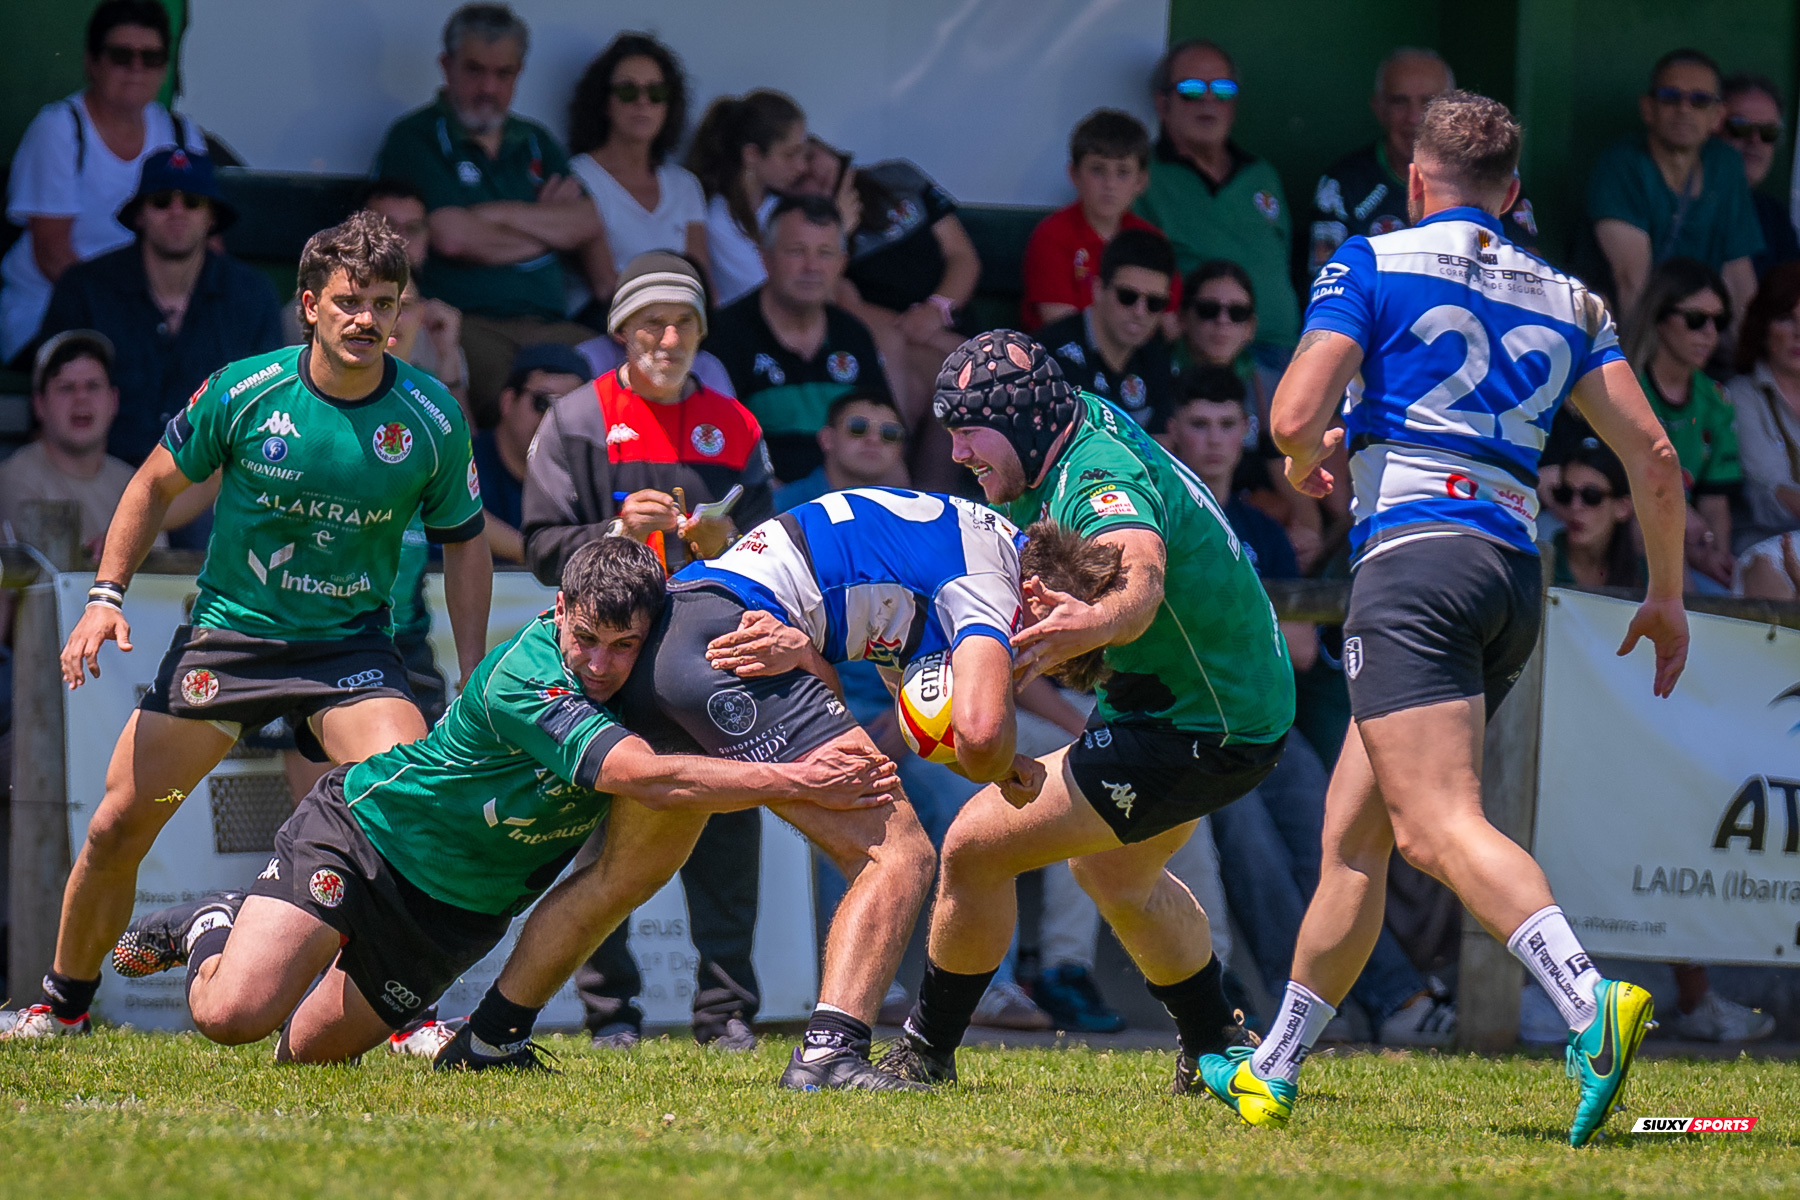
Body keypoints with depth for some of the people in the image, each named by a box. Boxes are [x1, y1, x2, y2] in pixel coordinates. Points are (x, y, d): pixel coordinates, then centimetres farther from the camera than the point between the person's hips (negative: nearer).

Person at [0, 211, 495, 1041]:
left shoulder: (430, 419, -8)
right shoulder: (243, 391, -10)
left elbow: (463, 540, 6)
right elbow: (157, 483, 6)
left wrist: (475, 682, 0)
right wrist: (106, 594, -3)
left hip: (351, 645, 0)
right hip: (226, 630, 0)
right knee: (118, 825, -2)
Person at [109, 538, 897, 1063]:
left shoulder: (652, 670, -12)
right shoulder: (523, 679, -34)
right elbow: (648, 777, -44)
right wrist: (797, 779, -47)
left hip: (460, 911, 6)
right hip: (363, 831, -6)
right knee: (233, 1014, -20)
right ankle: (210, 930, 14)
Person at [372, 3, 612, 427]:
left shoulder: (537, 143, 25)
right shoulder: (414, 140, 6)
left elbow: (589, 225, 12)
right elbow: (453, 237, -7)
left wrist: (499, 215, -3)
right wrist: (549, 224, 7)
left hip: (551, 324, 5)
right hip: (464, 324, -5)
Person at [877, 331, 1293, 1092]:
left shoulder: (1100, 479, -28)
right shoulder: (1087, 422, 1)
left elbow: (1141, 581, -49)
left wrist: (1090, 625, -70)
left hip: (1193, 736, -11)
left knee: (975, 847, -11)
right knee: (1114, 871, 34)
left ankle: (925, 1054, 4)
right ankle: (1216, 1050, 46)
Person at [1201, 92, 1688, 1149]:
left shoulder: (1371, 264, 5)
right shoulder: (1567, 299, 18)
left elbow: (1296, 414, -7)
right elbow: (1655, 457, 12)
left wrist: (1307, 464, 16)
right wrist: (1668, 593, 24)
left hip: (1413, 556, -7)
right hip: (1517, 575, 7)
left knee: (1441, 826, -21)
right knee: (1352, 834, 16)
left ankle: (1591, 1001, -44)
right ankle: (1273, 1072, 22)